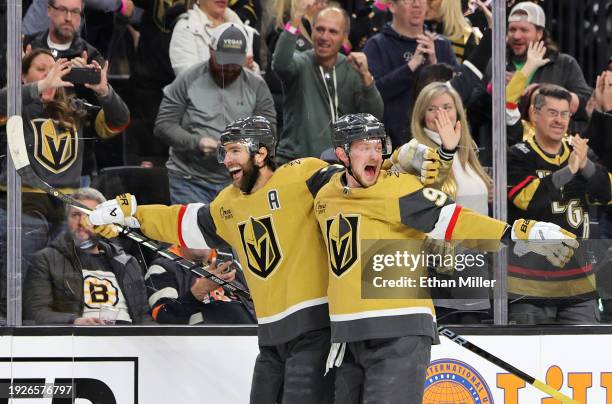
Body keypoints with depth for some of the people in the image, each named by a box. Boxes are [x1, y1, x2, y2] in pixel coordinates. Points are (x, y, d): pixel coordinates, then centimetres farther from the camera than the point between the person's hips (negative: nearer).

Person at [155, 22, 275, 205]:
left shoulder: (256, 86, 7)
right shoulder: (188, 80, 0)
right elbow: (163, 125, -2)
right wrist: (196, 142, -17)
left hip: (236, 182, 2)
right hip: (190, 181, -2)